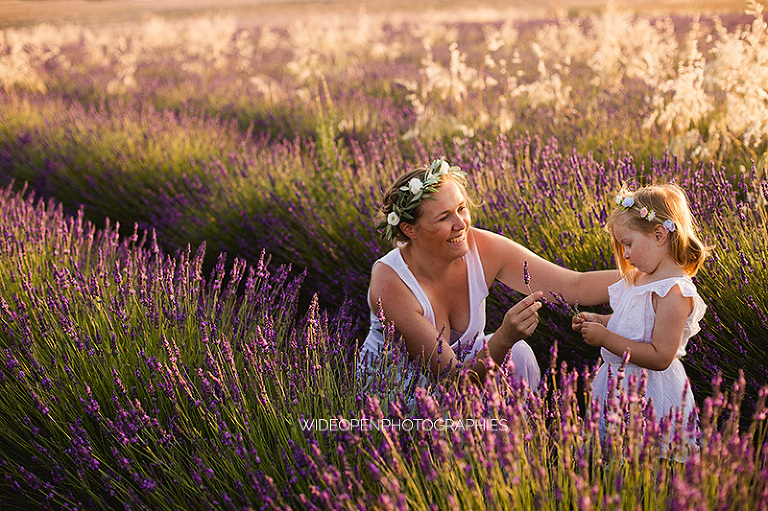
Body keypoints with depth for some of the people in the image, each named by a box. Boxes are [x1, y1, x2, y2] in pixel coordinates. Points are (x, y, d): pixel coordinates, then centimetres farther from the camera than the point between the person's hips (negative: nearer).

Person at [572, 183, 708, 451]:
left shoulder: (674, 292, -24)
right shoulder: (641, 278, 5)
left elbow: (660, 357, -27)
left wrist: (605, 338, -25)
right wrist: (599, 321, 4)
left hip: (648, 393, -9)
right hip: (620, 382, 9)